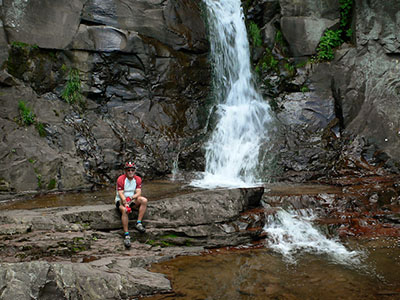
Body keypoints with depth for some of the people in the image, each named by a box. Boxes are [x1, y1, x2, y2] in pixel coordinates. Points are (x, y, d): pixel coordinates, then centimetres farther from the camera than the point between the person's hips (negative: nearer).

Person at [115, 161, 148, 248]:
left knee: (144, 200, -23)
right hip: (121, 200, -4)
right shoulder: (120, 179, -12)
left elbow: (138, 192, -7)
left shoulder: (138, 179, 1)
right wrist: (126, 204, -34)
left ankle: (139, 223, -22)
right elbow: (121, 194, -19)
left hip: (133, 200, 4)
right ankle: (126, 235, -35)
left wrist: (132, 197, -29)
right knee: (125, 210, -35)